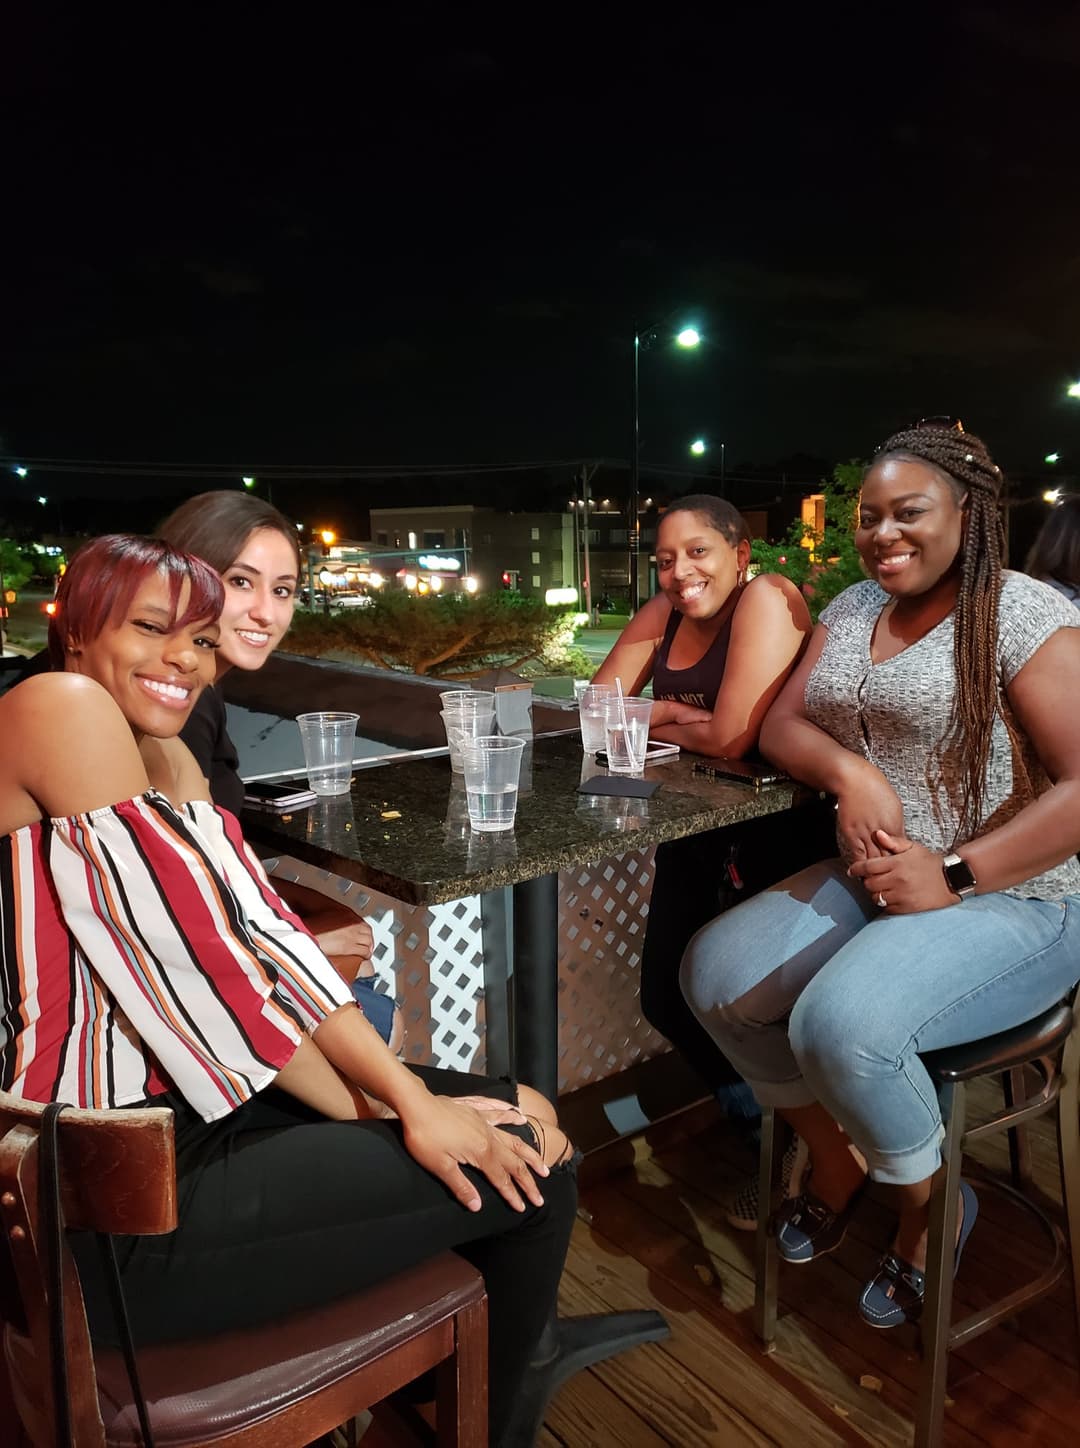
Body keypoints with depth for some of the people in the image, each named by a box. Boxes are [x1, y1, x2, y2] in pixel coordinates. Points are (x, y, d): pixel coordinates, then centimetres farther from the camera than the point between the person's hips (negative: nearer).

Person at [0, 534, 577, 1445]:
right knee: (531, 1175, -4)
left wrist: (400, 1089, -8)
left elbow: (260, 926, 2)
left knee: (525, 1119, 11)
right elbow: (186, 954, -21)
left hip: (190, 1109, 9)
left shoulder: (170, 758, 12)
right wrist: (370, 1114, -12)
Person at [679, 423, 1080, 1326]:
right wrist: (848, 772, -15)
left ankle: (932, 1208, 5)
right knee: (713, 972, -7)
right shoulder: (854, 608, 10)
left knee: (840, 1021, -29)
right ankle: (833, 1160, 18)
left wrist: (953, 876, -23)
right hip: (871, 883, 7)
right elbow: (781, 727, 6)